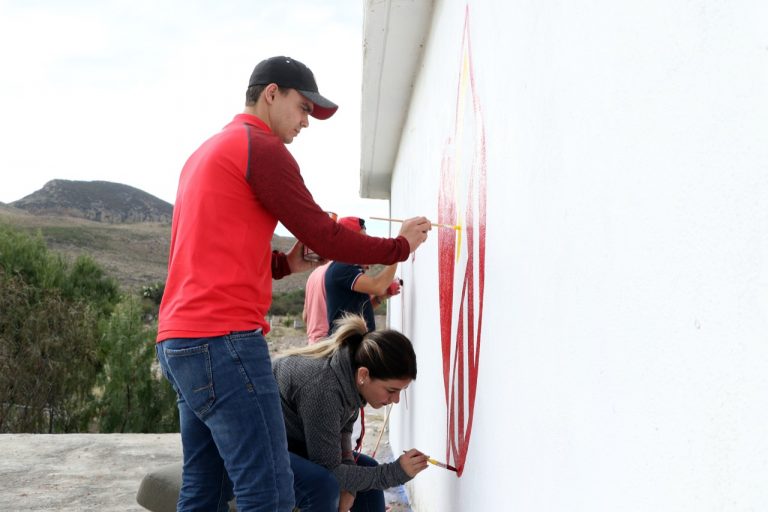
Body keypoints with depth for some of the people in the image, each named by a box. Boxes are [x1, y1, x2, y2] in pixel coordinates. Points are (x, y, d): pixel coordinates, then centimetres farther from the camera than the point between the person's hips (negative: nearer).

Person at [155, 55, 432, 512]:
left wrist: (288, 264, 11)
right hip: (224, 339, -10)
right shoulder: (261, 146, -6)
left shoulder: (209, 152, 24)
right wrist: (400, 246, 7)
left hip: (181, 340, 10)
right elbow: (323, 235, -7)